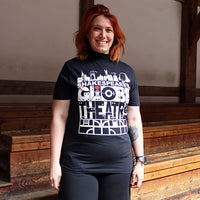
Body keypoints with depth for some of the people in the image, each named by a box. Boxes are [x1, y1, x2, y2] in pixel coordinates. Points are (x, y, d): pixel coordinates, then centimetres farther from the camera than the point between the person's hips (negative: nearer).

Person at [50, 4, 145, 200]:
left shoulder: (127, 72, 10)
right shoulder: (73, 68, 2)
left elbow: (134, 119, 12)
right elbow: (59, 116, -1)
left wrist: (140, 160, 9)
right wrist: (54, 162, -5)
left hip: (119, 165, 3)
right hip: (78, 165, -2)